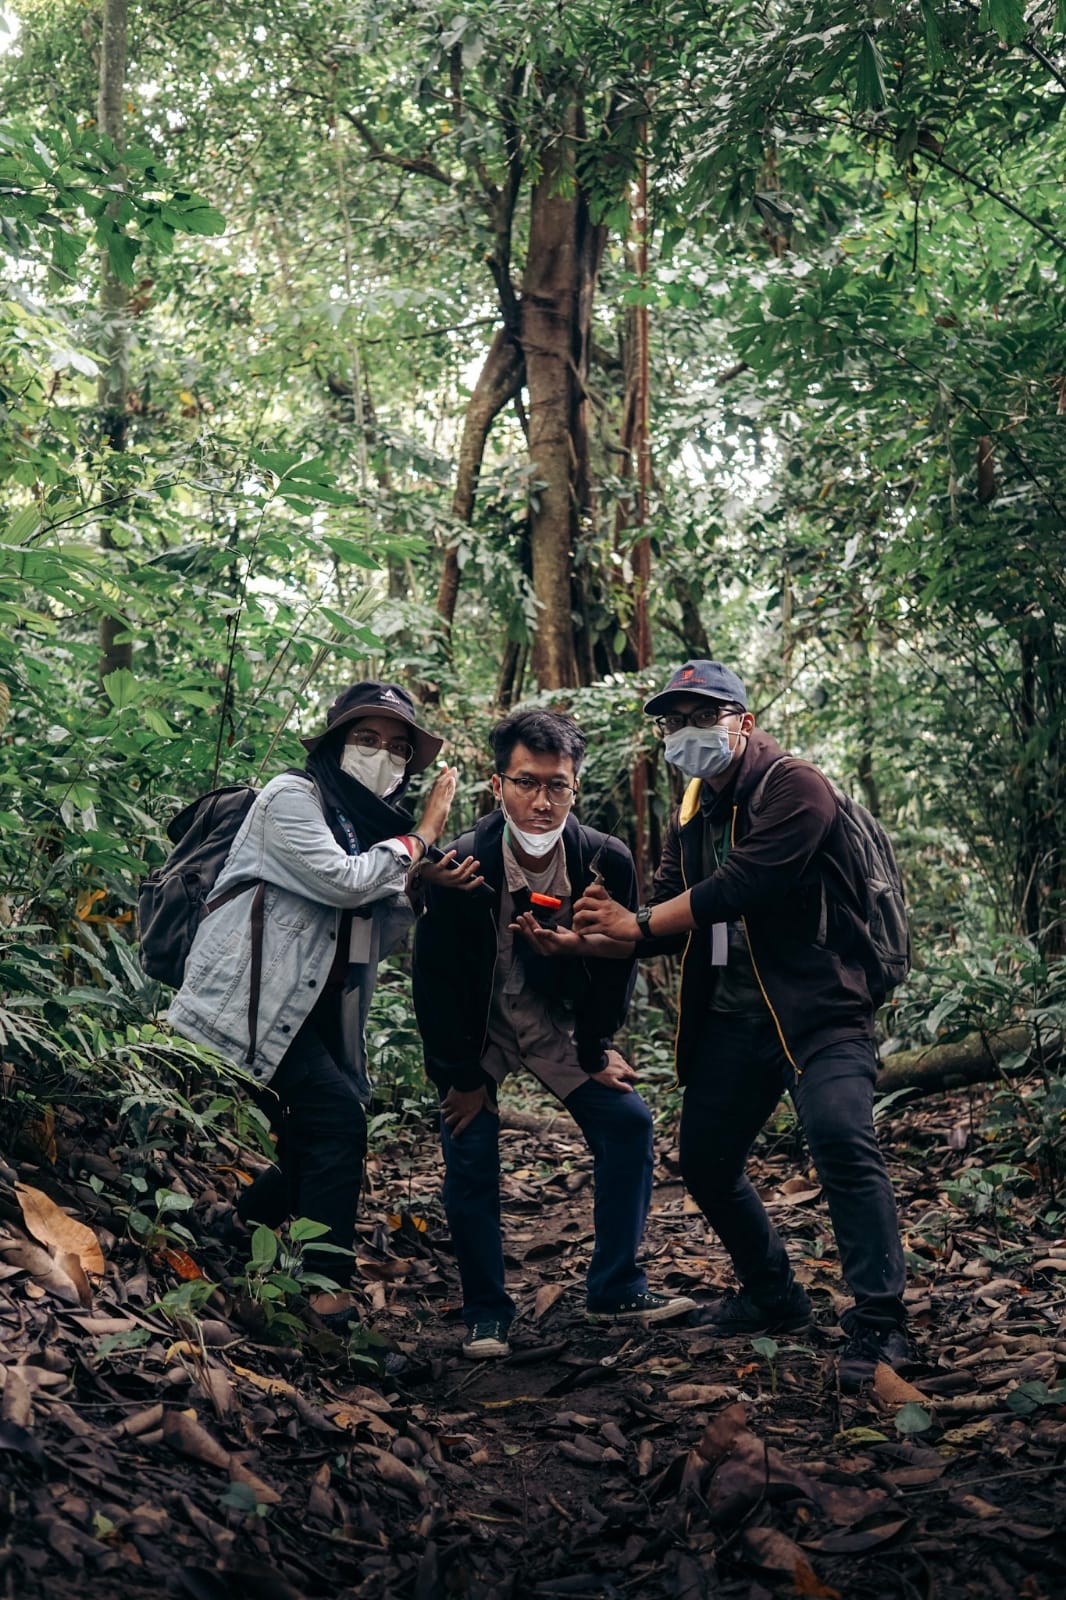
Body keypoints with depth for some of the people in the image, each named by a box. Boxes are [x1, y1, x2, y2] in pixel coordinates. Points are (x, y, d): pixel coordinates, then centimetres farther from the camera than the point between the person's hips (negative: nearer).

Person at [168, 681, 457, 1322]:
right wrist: (418, 839, -10)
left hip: (311, 1009, 9)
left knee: (309, 1147, 12)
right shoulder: (292, 798, -9)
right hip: (250, 1005, -9)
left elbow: (380, 934, 12)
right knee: (338, 1119, -17)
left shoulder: (369, 823, 15)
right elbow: (340, 882, -21)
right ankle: (324, 1286, -8)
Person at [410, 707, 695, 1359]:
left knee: (628, 1120, -6)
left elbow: (617, 962, -3)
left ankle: (617, 1288, 8)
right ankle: (487, 1312, 8)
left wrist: (598, 1050, -2)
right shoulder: (461, 868, -26)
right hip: (476, 1023, -2)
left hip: (558, 1017, 3)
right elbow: (437, 981, -16)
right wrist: (463, 1077, -11)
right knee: (471, 1152, -10)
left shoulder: (608, 862, -20)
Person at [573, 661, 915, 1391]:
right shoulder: (691, 816, 12)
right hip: (732, 1018, 8)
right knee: (706, 1161, 12)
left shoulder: (795, 788, -12)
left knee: (842, 1138, -26)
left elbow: (743, 886, -24)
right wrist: (584, 939, -14)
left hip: (819, 1008, -8)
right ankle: (772, 1296, 33)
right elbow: (671, 918, 5)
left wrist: (638, 922, -16)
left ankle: (879, 1322, -17)